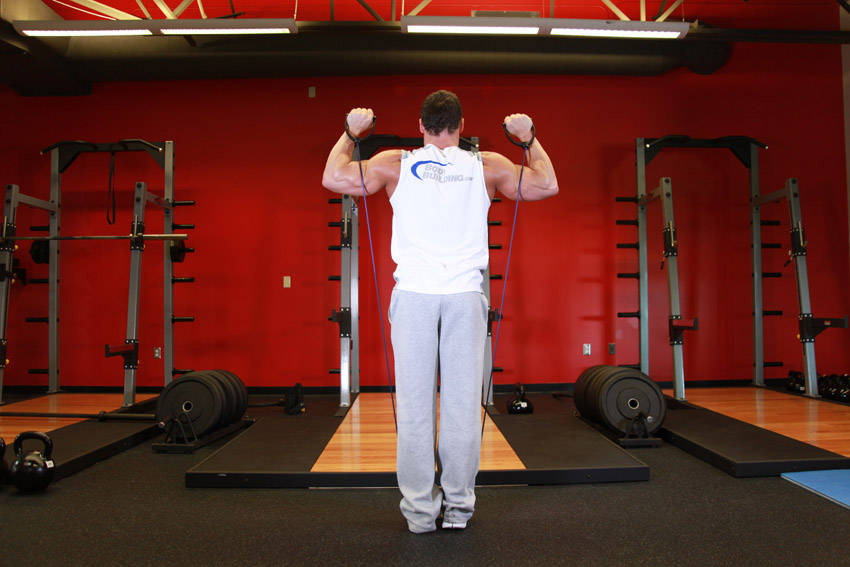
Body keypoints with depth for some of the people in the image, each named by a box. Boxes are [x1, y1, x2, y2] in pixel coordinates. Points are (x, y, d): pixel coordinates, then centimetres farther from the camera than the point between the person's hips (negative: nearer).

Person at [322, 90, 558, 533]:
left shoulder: (395, 164, 6)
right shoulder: (487, 166, 8)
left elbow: (333, 178, 7)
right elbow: (547, 185, 16)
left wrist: (351, 132, 21)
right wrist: (528, 136, 28)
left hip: (413, 295, 0)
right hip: (465, 296, 1)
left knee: (414, 404, 3)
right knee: (463, 402, 5)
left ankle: (419, 510, 10)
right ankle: (458, 506, 13)